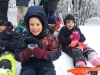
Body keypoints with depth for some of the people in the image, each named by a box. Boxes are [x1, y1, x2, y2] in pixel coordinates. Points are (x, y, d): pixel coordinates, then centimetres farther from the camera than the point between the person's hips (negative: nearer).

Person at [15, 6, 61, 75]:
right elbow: (17, 56, 4)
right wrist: (26, 53, -20)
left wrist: (42, 53, -19)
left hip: (45, 64, 0)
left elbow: (57, 53, -3)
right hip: (29, 65, 1)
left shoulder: (50, 38, 2)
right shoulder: (25, 39, 3)